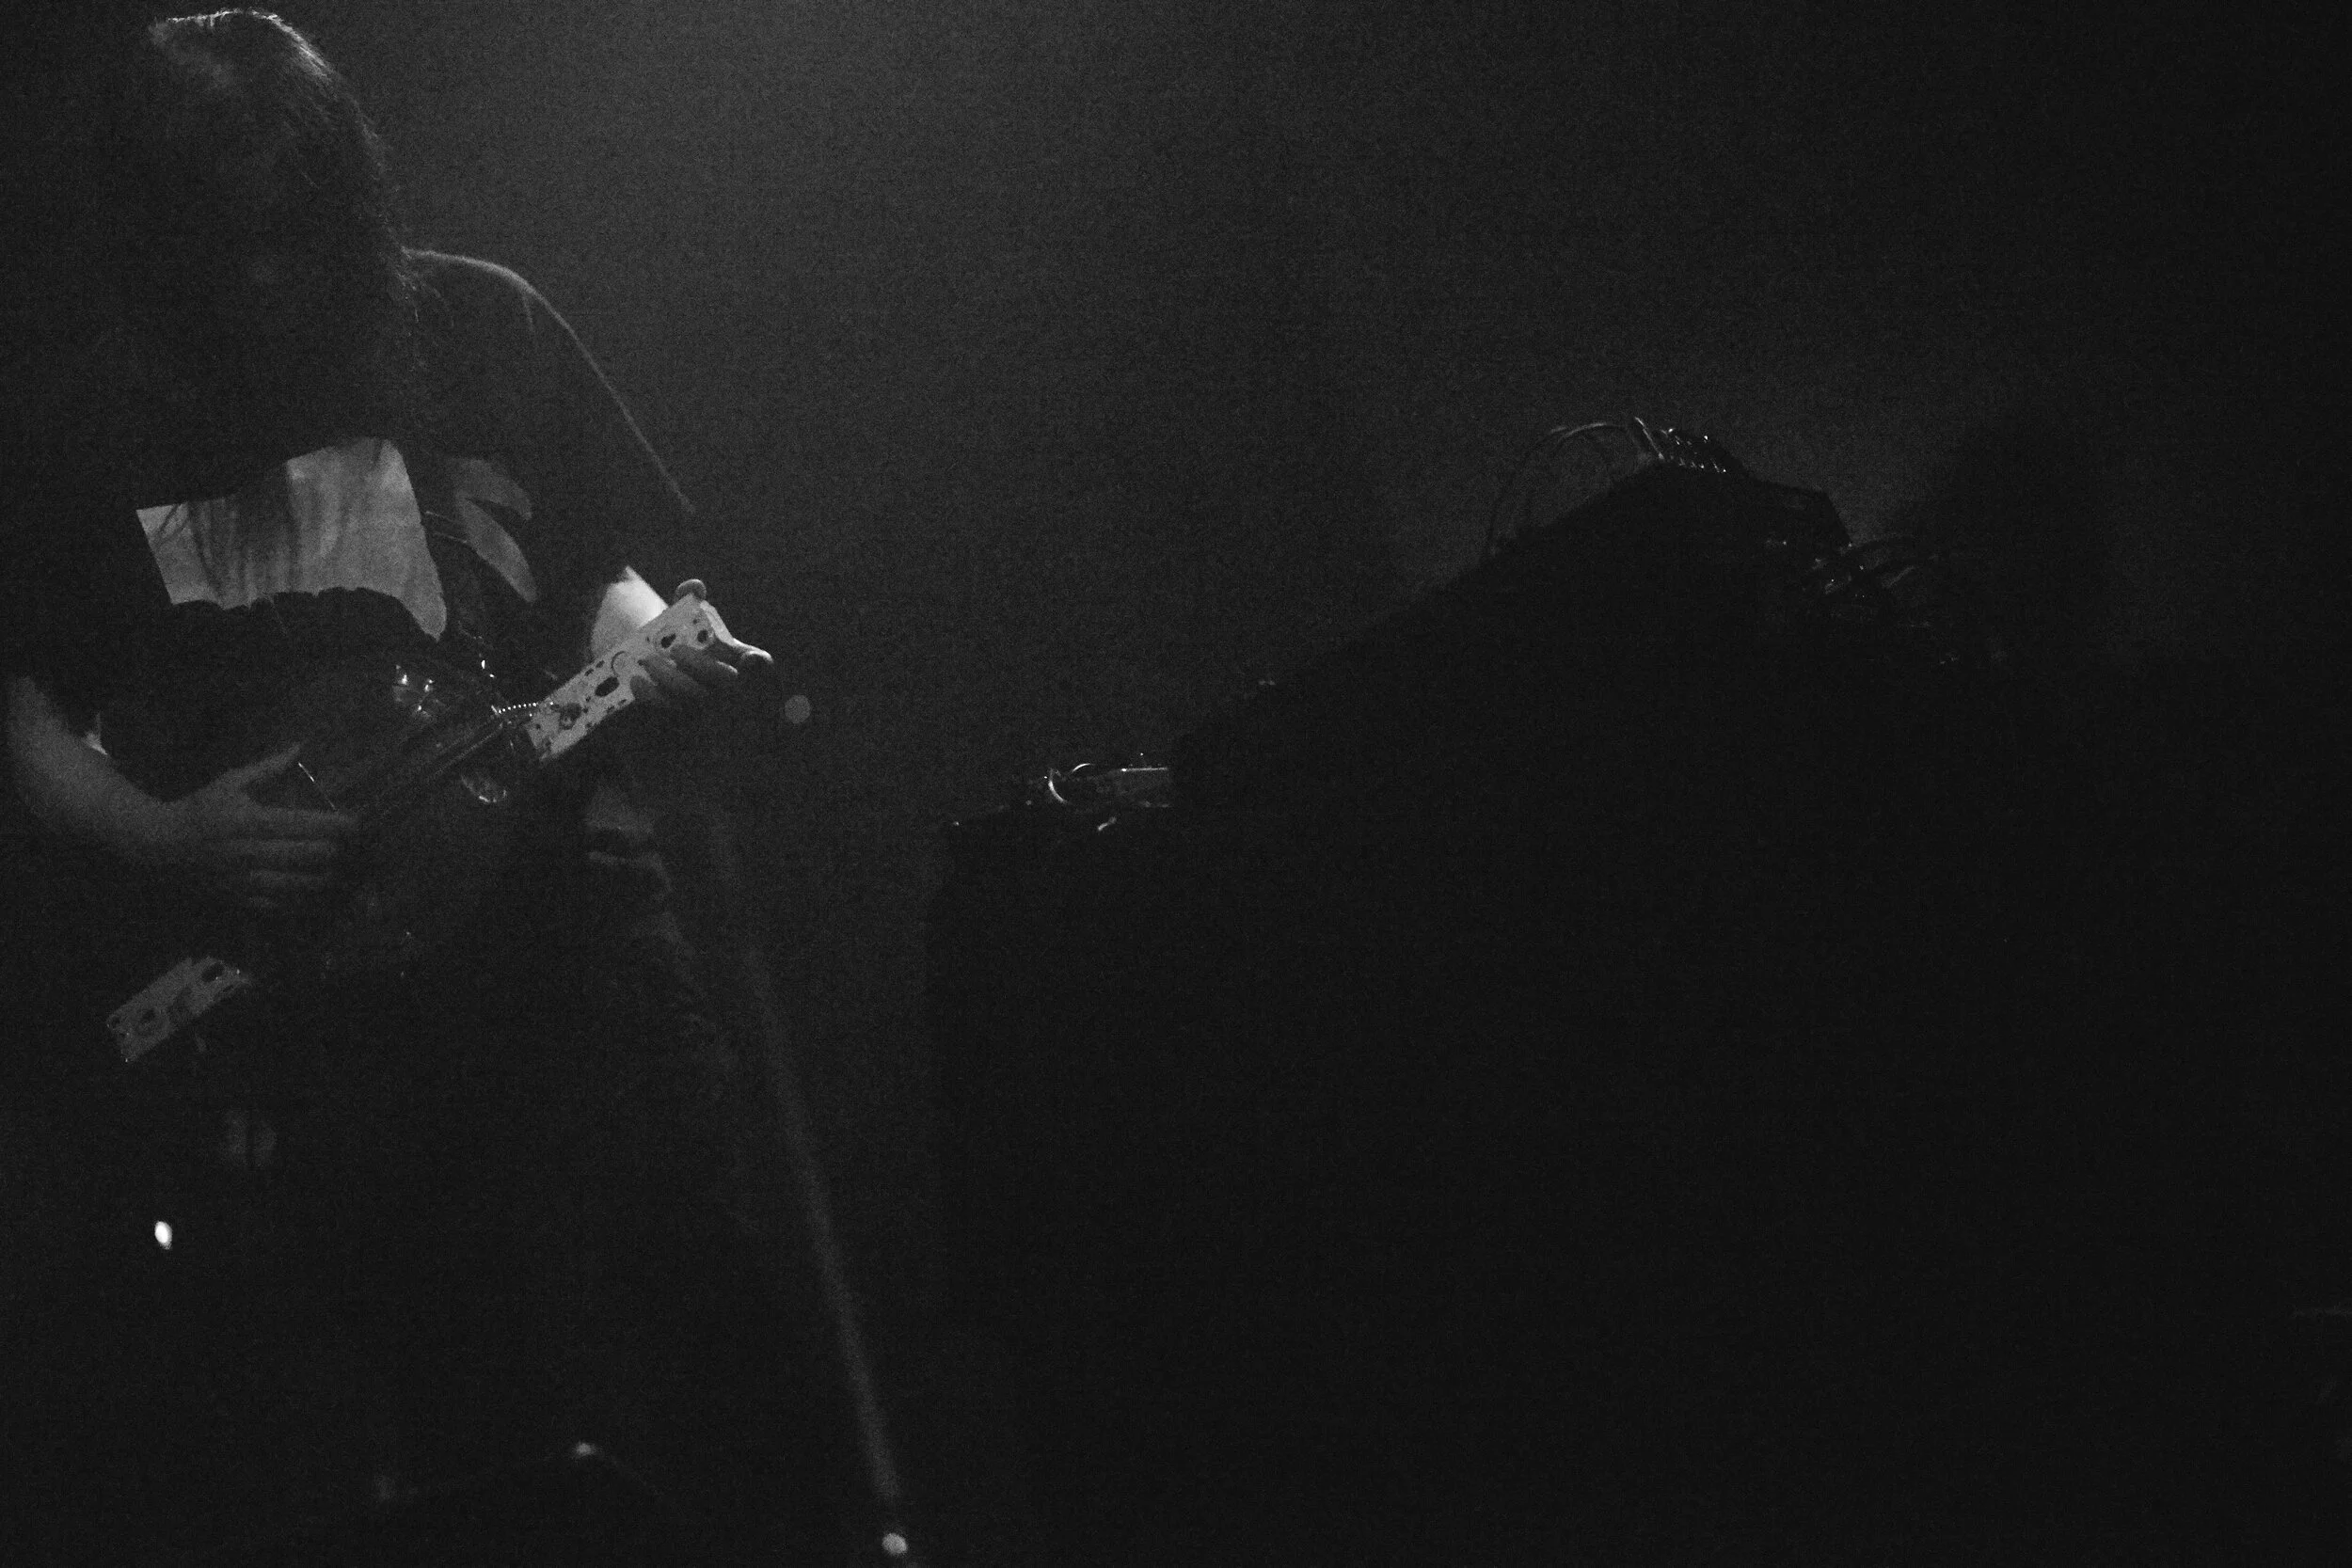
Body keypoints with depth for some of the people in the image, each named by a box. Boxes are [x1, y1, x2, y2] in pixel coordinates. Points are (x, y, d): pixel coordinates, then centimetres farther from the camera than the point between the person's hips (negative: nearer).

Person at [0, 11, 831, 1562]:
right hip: (245, 993, 0)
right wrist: (157, 838, -9)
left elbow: (608, 567, 12)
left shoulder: (479, 329, 5)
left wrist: (649, 650, -10)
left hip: (537, 894, 1)